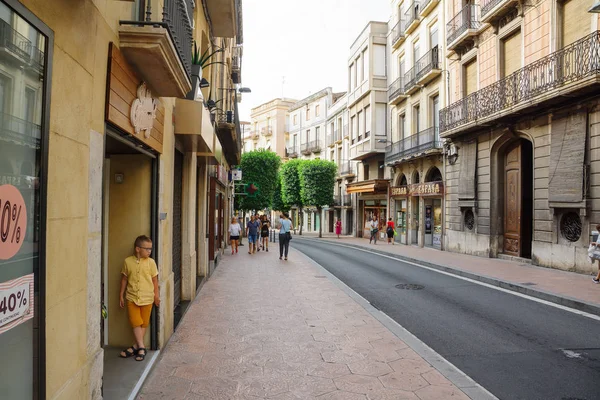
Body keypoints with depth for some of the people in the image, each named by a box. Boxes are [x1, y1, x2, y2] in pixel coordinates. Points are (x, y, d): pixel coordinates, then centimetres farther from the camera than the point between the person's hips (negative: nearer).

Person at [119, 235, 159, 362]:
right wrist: (121, 295, 9)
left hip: (147, 298, 0)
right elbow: (124, 279, 6)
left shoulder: (150, 262, -5)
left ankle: (135, 347, 19)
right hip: (132, 298, 0)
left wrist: (156, 295, 2)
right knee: (136, 323, -1)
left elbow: (155, 279, 2)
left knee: (143, 324, 7)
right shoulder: (128, 261, -3)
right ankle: (141, 348, 7)